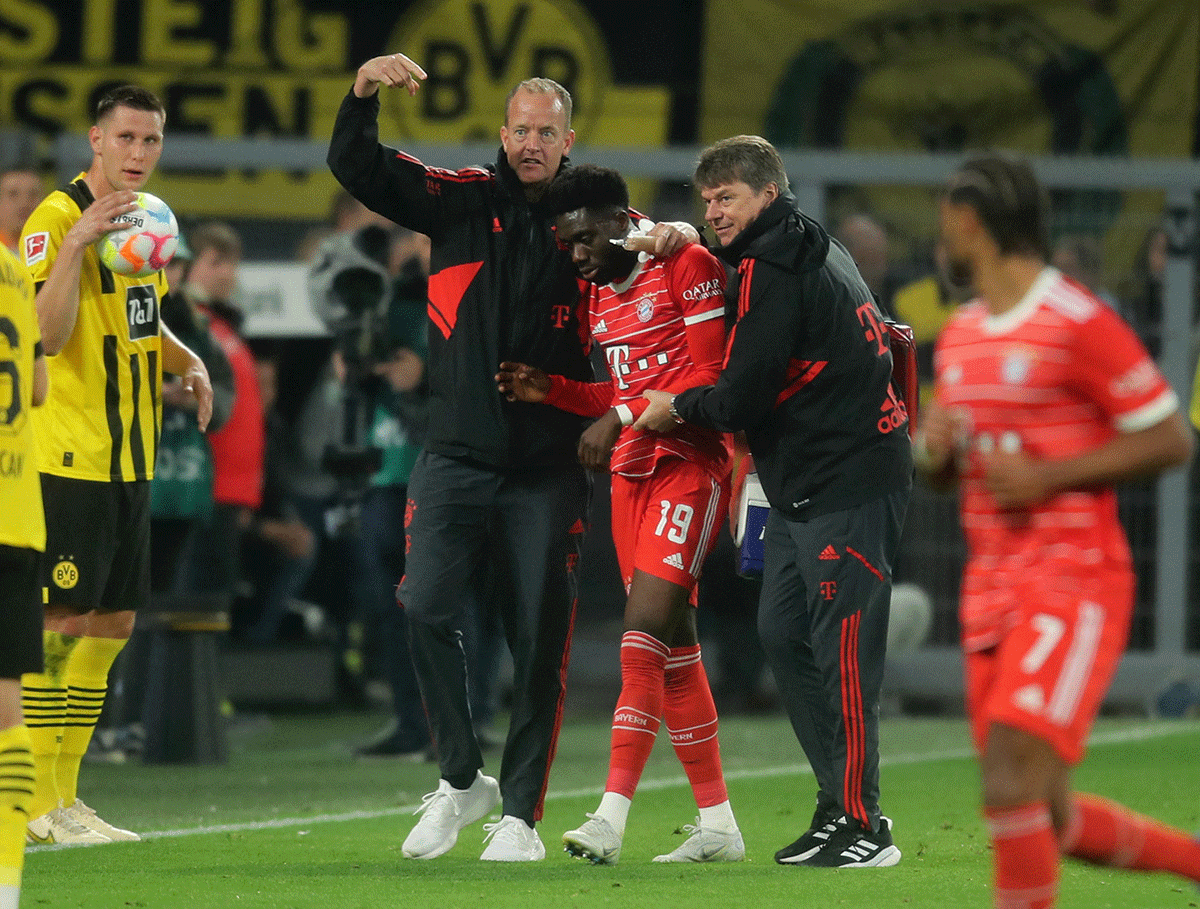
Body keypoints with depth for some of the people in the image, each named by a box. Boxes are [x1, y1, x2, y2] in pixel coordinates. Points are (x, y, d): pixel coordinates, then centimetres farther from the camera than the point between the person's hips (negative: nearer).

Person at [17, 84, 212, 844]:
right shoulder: (57, 218, -13)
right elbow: (50, 333, -25)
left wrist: (189, 363, 11)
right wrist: (78, 242, -35)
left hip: (130, 459, 9)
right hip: (69, 458, -9)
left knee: (112, 622, 10)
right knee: (62, 621, -8)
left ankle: (64, 794, 17)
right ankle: (36, 803, -3)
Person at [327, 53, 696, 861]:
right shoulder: (462, 201, 5)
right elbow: (357, 168, 1)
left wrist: (676, 237, -15)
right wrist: (364, 94, -17)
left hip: (548, 472, 0)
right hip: (457, 456, 0)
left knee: (541, 641, 0)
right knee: (426, 610, -11)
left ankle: (522, 811, 11)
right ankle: (463, 779, 8)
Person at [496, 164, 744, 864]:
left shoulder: (689, 267, -9)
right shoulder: (601, 293, 17)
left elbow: (710, 377, -14)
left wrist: (623, 418, -17)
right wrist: (550, 391, 8)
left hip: (690, 466, -8)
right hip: (634, 470, 8)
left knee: (647, 632, -17)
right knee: (672, 647, 6)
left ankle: (612, 814, -22)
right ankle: (718, 825, 11)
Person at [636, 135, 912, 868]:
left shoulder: (772, 270, -14)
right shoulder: (813, 250, 16)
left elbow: (743, 398, -17)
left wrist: (677, 408, 1)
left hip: (847, 485, -11)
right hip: (805, 484, 11)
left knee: (840, 650, -9)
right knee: (784, 635, 11)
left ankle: (861, 826, -6)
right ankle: (842, 807, 16)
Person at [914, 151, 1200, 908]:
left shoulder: (1080, 322, -10)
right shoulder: (961, 334, 15)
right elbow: (947, 467, 25)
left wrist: (1049, 476, -17)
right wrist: (935, 451, 0)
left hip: (1074, 581, -8)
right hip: (990, 585, 8)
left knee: (1014, 769, -21)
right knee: (1047, 820, 7)